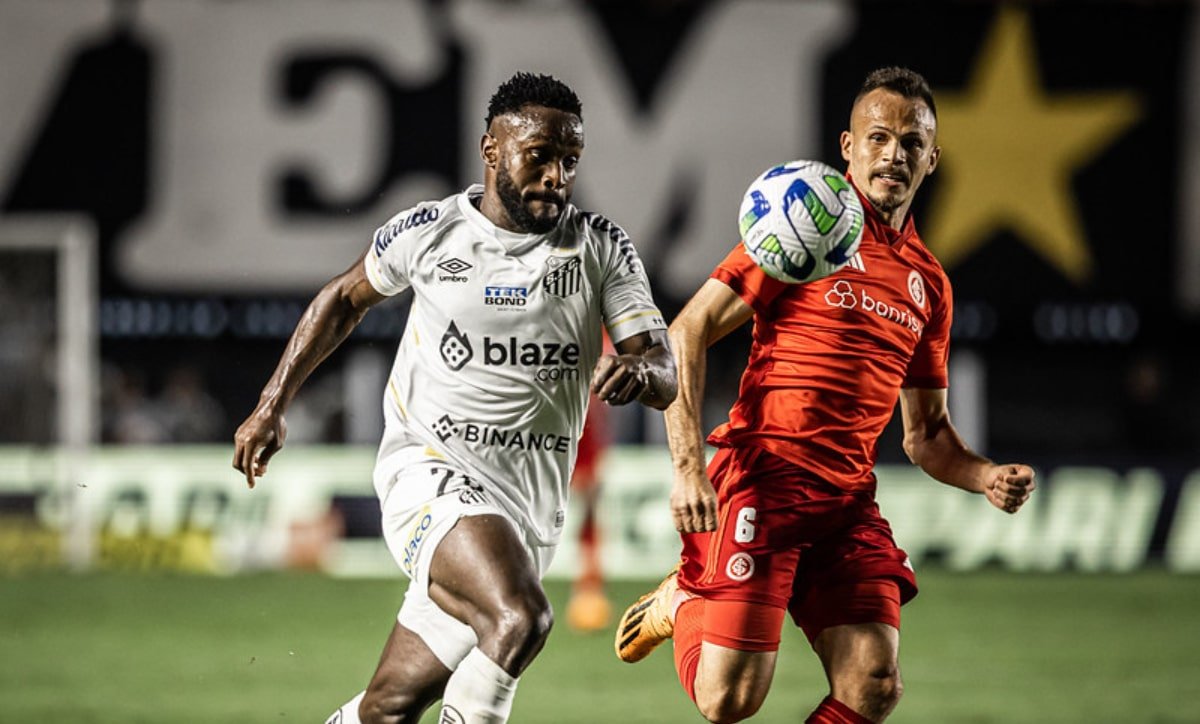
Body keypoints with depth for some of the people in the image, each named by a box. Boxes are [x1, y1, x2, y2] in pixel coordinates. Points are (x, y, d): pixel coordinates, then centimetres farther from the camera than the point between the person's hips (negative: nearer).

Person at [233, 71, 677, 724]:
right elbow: (345, 300, 18)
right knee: (520, 619, -30)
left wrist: (639, 371, -29)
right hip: (432, 472, -3)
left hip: (529, 506, 3)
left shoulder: (600, 247, 2)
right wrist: (273, 406, 18)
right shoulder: (429, 232, -1)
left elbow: (666, 377, -4)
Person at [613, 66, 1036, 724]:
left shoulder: (928, 282, 17)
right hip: (764, 480, -5)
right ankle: (682, 600, 20)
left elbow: (925, 434, 24)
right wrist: (687, 467, -16)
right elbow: (685, 334, -5)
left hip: (849, 498, 5)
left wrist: (986, 478, 2)